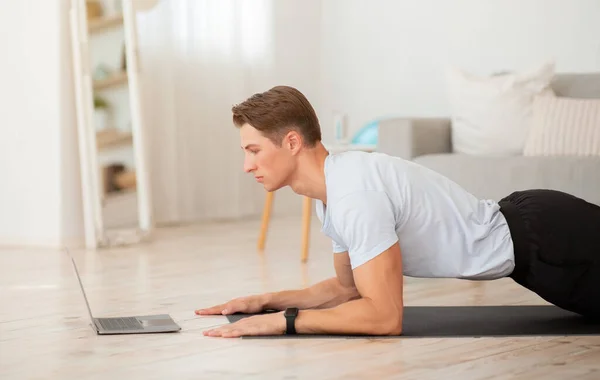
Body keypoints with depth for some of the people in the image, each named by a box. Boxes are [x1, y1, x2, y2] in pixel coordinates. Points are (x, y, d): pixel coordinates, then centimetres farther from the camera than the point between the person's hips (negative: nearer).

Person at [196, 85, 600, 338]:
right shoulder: (334, 185, 1)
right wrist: (266, 301, 1)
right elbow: (348, 288, 12)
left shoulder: (355, 195, -30)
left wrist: (280, 320, -29)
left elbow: (384, 315, -32)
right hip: (520, 226, 8)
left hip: (547, 239, -8)